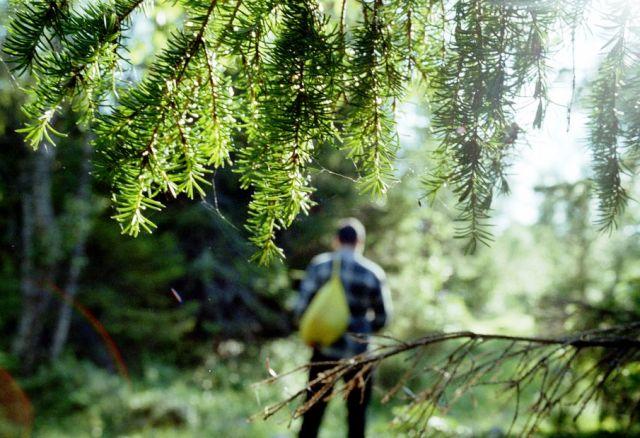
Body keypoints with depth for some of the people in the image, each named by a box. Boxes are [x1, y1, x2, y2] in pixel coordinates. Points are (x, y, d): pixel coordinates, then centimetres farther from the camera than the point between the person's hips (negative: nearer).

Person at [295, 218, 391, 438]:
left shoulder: (320, 265, -3)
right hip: (358, 353, 0)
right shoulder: (373, 273, -3)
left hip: (325, 350, 1)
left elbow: (301, 308, -6)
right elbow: (381, 319, 3)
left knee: (313, 412, 10)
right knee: (357, 416, 11)